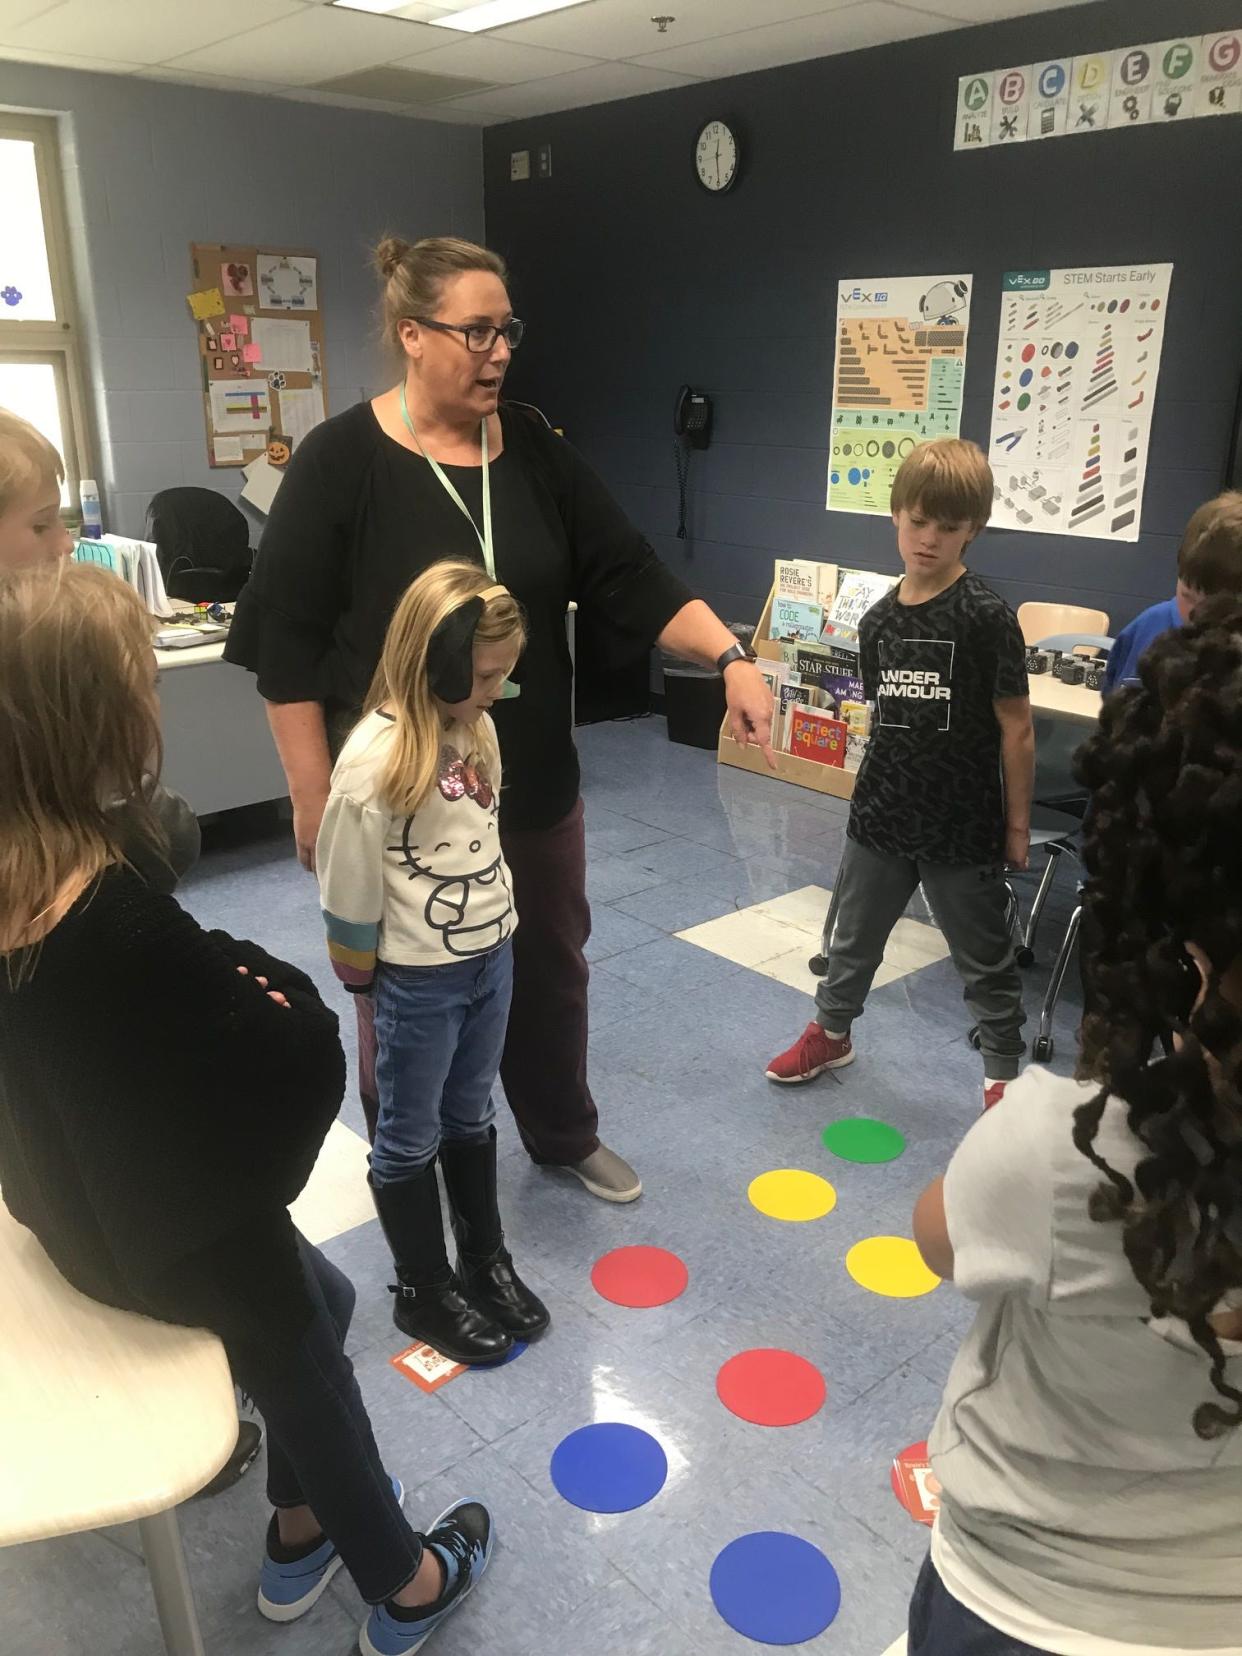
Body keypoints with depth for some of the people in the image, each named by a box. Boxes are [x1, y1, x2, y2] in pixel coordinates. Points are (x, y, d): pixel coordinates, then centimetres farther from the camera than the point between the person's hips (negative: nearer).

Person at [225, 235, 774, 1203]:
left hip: (533, 778, 5)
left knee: (551, 963, 19)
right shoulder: (341, 461, -12)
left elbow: (631, 577, -1)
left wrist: (730, 657, -16)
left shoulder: (535, 451, 1)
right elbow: (290, 644, -11)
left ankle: (566, 1137, 43)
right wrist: (315, 796, -12)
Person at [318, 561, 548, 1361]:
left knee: (471, 1117, 22)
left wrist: (497, 934, 14)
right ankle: (425, 1291, 30)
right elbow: (348, 885, -15)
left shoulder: (476, 726, -2)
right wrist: (367, 973, -4)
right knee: (410, 1137, 12)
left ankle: (487, 1261, 40)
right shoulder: (376, 755, -24)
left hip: (492, 958, 7)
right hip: (419, 979, -6)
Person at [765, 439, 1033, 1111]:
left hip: (964, 828, -5)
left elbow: (1015, 727, -10)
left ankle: (1003, 1073, 30)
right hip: (881, 815, 5)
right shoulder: (879, 619, 1)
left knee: (985, 960, 11)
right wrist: (886, 784, 10)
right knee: (852, 936, 21)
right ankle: (831, 1032, 44)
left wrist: (1017, 823, -7)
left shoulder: (986, 617, -14)